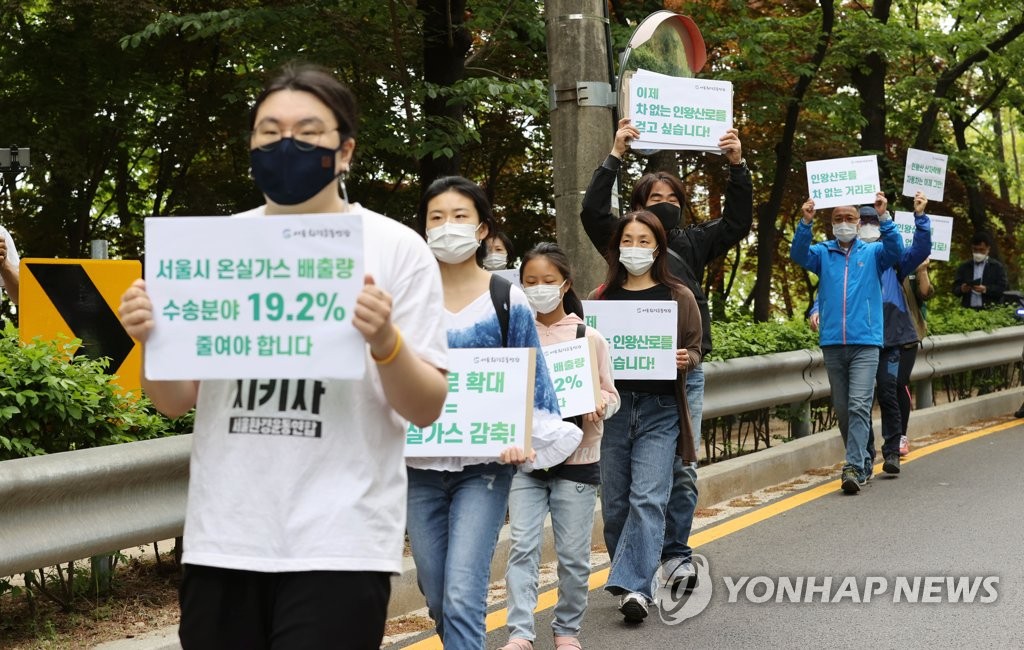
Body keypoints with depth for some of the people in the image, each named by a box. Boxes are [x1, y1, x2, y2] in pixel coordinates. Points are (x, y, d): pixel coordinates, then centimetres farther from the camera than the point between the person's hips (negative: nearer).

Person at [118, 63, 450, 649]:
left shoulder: (396, 248, -1)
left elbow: (427, 408, -3)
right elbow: (177, 401, 12)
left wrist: (385, 342, -21)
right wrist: (151, 341, -8)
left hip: (339, 542, -3)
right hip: (223, 538, 3)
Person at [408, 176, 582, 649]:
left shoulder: (507, 301, -1)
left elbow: (532, 381, 1)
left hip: (484, 466, -3)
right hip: (420, 465, 3)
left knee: (463, 596, -14)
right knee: (436, 598, 9)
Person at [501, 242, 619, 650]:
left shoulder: (589, 337, -1)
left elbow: (609, 394, 4)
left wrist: (598, 406, -18)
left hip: (576, 459, -1)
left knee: (573, 552, 5)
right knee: (523, 546, -6)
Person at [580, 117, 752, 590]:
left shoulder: (692, 243, 14)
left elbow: (738, 221, 9)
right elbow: (592, 211, -9)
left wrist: (737, 166, -2)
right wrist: (615, 156, -14)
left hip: (686, 370, 3)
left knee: (682, 468, 2)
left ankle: (676, 555, 10)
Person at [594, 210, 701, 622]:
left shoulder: (678, 298, 5)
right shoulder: (603, 298, 9)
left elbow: (695, 350, 8)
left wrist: (685, 359, -14)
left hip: (660, 409, -3)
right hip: (613, 406, 3)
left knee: (647, 499, -13)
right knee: (615, 503, 7)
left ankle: (634, 586, -16)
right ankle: (634, 581, 21)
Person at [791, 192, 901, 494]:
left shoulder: (872, 252, 8)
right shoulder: (823, 253, 11)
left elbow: (895, 250, -10)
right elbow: (798, 254, -7)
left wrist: (884, 217, -24)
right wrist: (805, 223, -24)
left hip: (865, 342, -3)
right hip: (832, 343, 3)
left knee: (859, 406, -13)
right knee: (842, 409, 8)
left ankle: (854, 467, -19)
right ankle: (864, 463, 22)